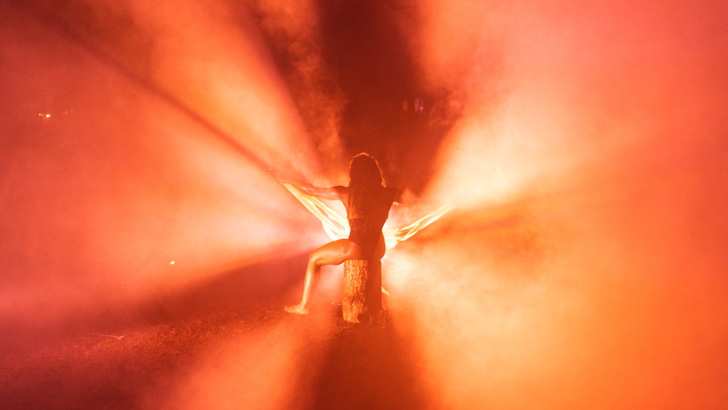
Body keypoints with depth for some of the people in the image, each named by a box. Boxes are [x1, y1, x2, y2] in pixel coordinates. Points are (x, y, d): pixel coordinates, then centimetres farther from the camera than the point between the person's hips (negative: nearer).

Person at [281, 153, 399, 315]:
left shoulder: (346, 193, -10)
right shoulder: (387, 193, -6)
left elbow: (312, 190, 1)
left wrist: (288, 181, 15)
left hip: (355, 249, -4)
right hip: (378, 250, 4)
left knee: (314, 258, 21)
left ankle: (303, 305, 25)